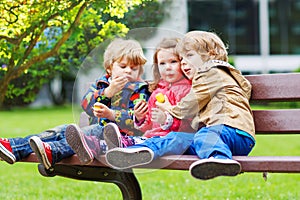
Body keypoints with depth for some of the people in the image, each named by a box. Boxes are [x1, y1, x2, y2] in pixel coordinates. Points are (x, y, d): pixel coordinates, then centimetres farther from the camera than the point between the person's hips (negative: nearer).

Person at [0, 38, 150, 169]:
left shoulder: (139, 90, 3)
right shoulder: (100, 83, 18)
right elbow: (86, 105, -1)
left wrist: (112, 114, -28)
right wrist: (107, 92, -17)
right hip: (95, 127, 6)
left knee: (90, 132, -33)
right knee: (63, 130, -10)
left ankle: (52, 152, -59)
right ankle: (14, 147, -22)